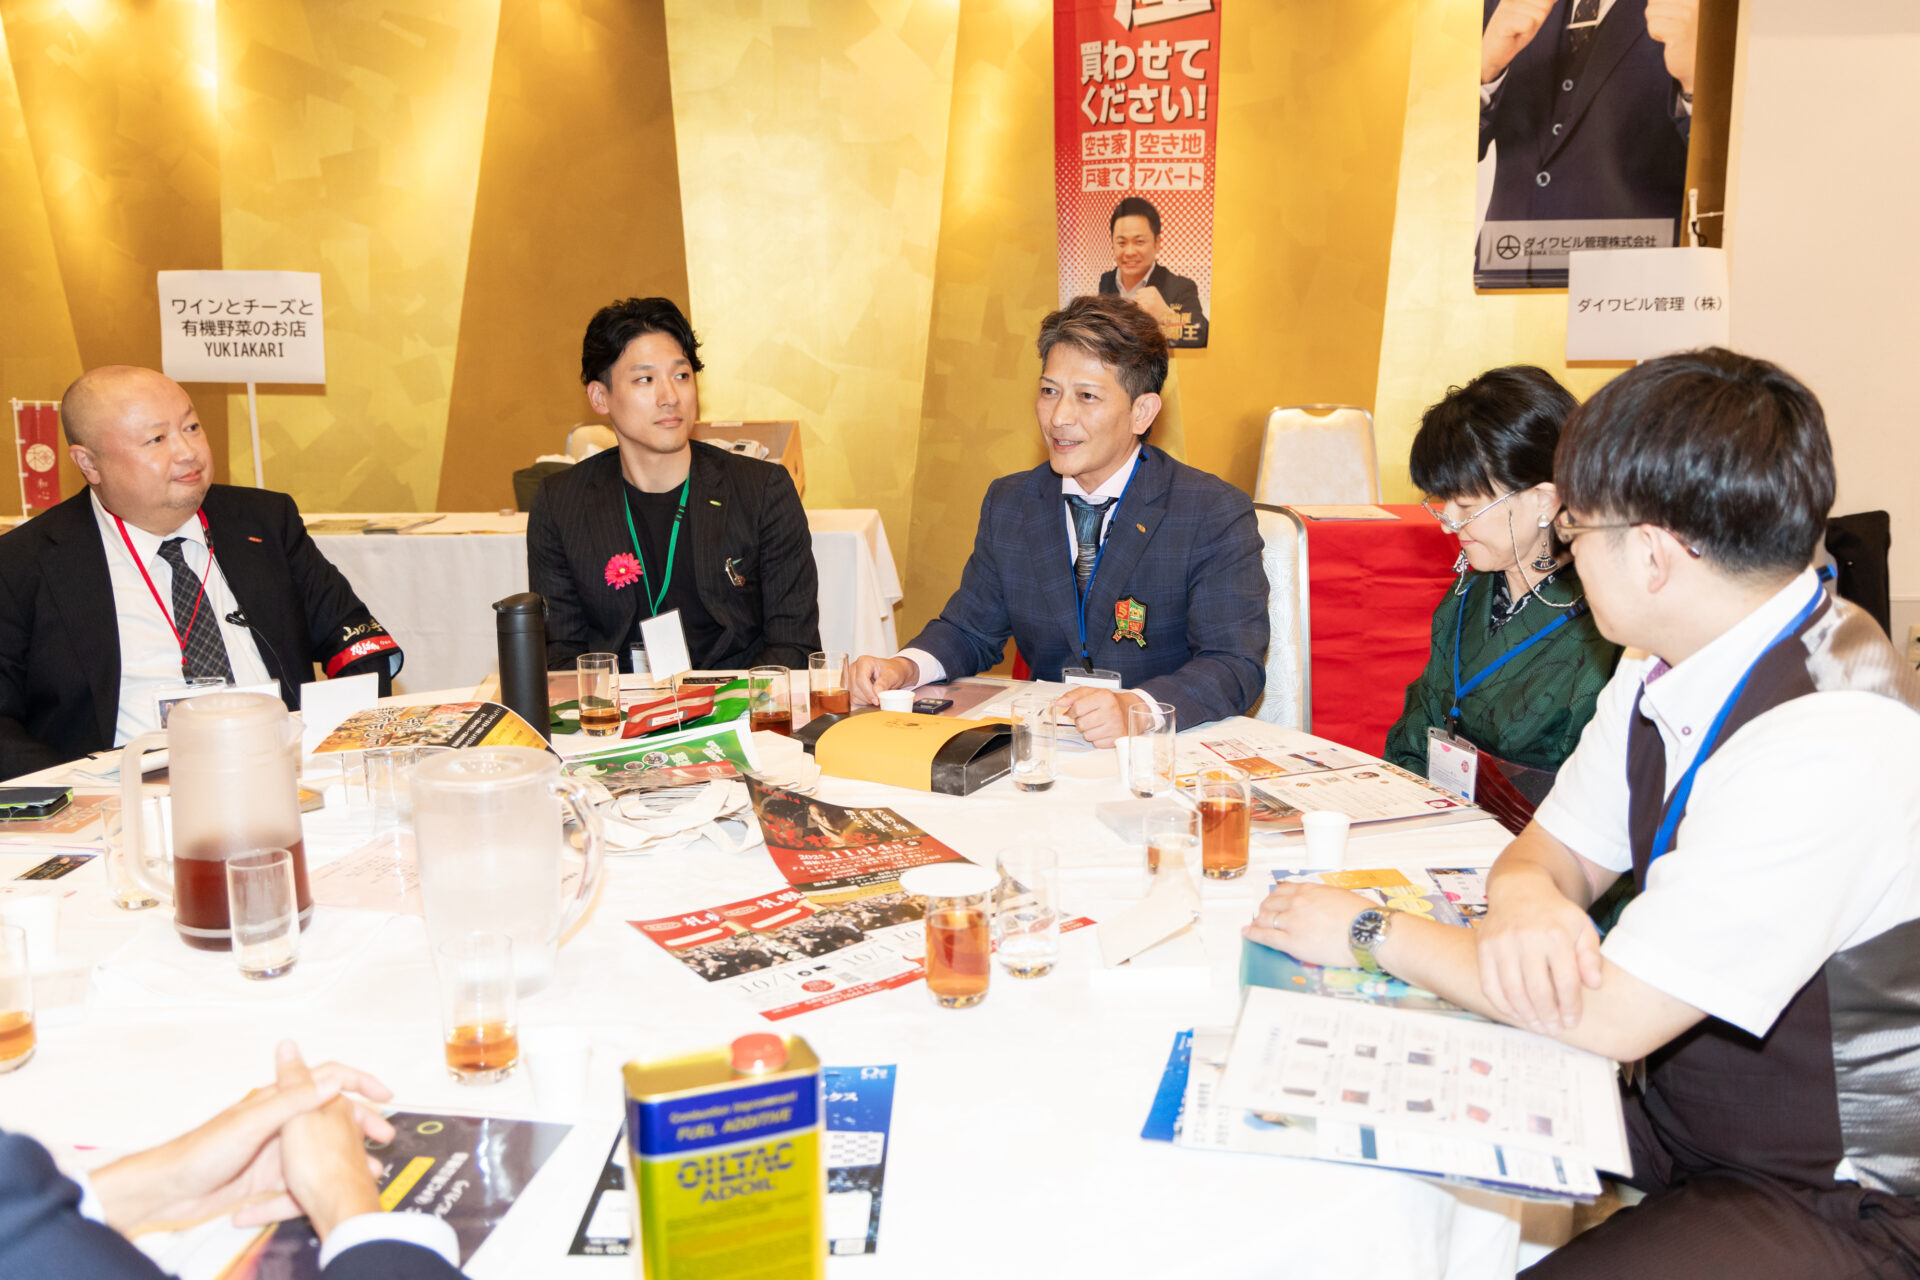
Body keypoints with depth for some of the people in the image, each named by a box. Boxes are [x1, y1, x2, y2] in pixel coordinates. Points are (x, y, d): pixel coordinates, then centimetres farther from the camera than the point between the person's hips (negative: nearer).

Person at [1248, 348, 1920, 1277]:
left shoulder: (1831, 748, -30)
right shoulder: (1668, 663, -2)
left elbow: (1610, 1016, -27)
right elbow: (1560, 848, 8)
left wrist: (1372, 932, -15)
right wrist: (1524, 898, -17)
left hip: (1835, 1200, -7)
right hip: (1676, 1119, 8)